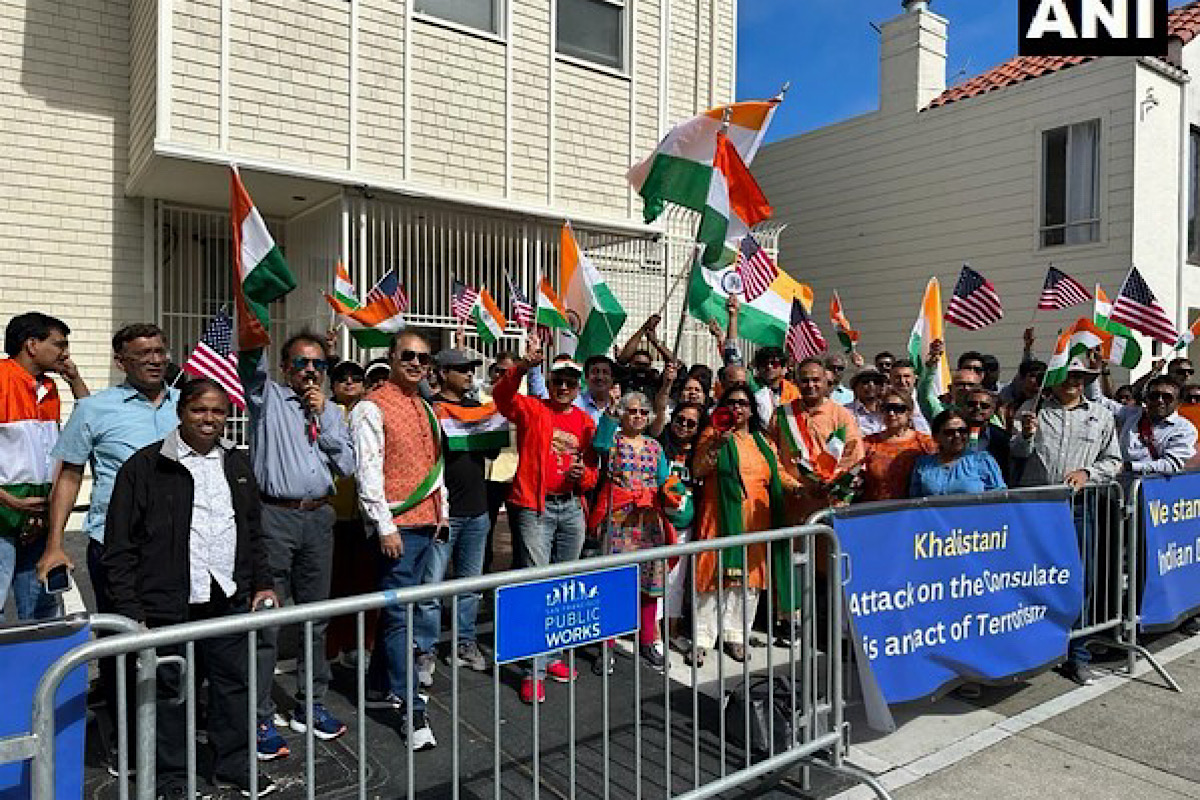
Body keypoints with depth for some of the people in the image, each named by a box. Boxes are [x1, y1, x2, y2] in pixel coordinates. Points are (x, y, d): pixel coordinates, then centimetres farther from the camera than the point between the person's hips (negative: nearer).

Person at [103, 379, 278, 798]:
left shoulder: (237, 463, 11)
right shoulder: (145, 465, -5)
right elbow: (120, 547, -4)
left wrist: (263, 583, 12)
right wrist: (129, 609, -7)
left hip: (230, 601, 4)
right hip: (169, 606, -4)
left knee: (234, 684, 11)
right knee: (171, 690, 8)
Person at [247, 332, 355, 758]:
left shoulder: (332, 411, 15)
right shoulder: (267, 397, 5)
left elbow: (347, 465, 4)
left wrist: (323, 416, -2)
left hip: (319, 518, 4)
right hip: (274, 517, -4)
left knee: (316, 614, 12)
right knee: (265, 618, -3)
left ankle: (310, 704, 25)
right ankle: (261, 718, 8)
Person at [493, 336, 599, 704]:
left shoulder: (586, 422, 10)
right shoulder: (532, 409, -1)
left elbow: (593, 473, 14)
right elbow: (503, 396, -21)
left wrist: (582, 475, -9)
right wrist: (525, 364, -35)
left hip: (572, 507, 5)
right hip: (535, 507, -5)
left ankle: (552, 655, 29)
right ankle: (534, 670, 1)